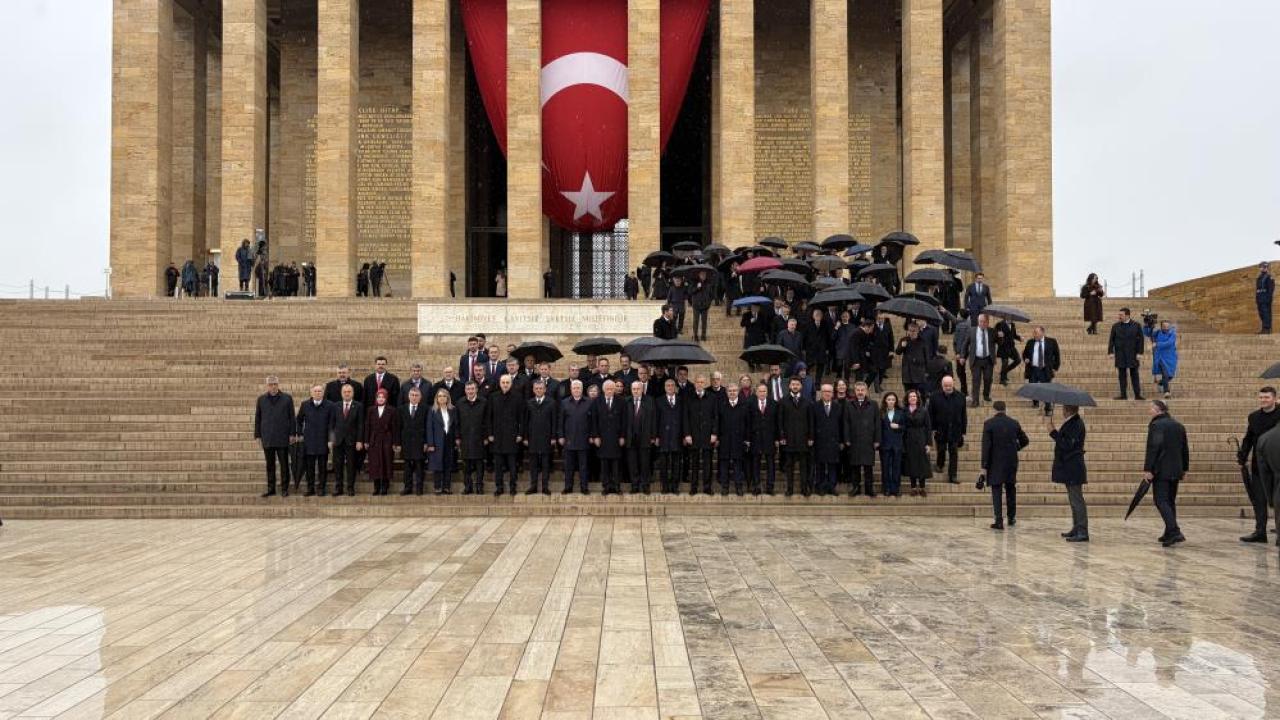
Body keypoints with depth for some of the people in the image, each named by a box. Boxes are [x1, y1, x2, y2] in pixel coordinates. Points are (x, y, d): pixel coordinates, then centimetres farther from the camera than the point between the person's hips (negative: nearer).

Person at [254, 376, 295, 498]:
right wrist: (257, 435, 4)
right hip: (267, 438, 2)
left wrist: (292, 433, -4)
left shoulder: (287, 398, 2)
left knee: (284, 464, 2)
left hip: (283, 437, -2)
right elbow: (257, 418, 9)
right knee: (270, 465, 7)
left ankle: (284, 489, 8)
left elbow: (292, 417, 2)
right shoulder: (261, 399, 7)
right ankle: (271, 489, 14)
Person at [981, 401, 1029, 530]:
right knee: (1010, 489, 19)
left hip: (995, 463, -4)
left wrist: (984, 466, -10)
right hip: (1011, 462, 4)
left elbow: (986, 446, -12)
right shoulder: (1014, 423, 1)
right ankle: (1011, 518, 28)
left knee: (996, 491, 0)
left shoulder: (989, 423, -10)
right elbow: (1025, 441, 9)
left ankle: (999, 521, -6)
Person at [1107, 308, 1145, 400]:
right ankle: (1123, 394, 7)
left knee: (1134, 374, 2)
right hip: (1120, 354, 1)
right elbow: (1111, 340, 6)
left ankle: (1137, 394, 6)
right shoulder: (1115, 326, 6)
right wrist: (1111, 352, -3)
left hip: (1132, 354, -1)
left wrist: (1139, 352, -5)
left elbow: (1140, 340, 2)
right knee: (1122, 375, 2)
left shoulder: (1136, 326, 2)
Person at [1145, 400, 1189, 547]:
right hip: (1175, 470, 8)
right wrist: (1184, 468, 24)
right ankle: (1170, 533, 20)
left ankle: (1174, 532, -21)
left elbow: (1152, 449, -18)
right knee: (1170, 501, 16)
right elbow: (1185, 450, 18)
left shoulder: (1156, 425, -11)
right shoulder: (1179, 426, 14)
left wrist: (1147, 469, -18)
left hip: (1161, 471, -8)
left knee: (1161, 501, -8)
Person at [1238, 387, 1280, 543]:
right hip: (1257, 464, 5)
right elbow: (1248, 439, 13)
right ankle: (1260, 532, 10)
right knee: (1258, 499, 6)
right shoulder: (1254, 416, 9)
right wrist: (1242, 457, 5)